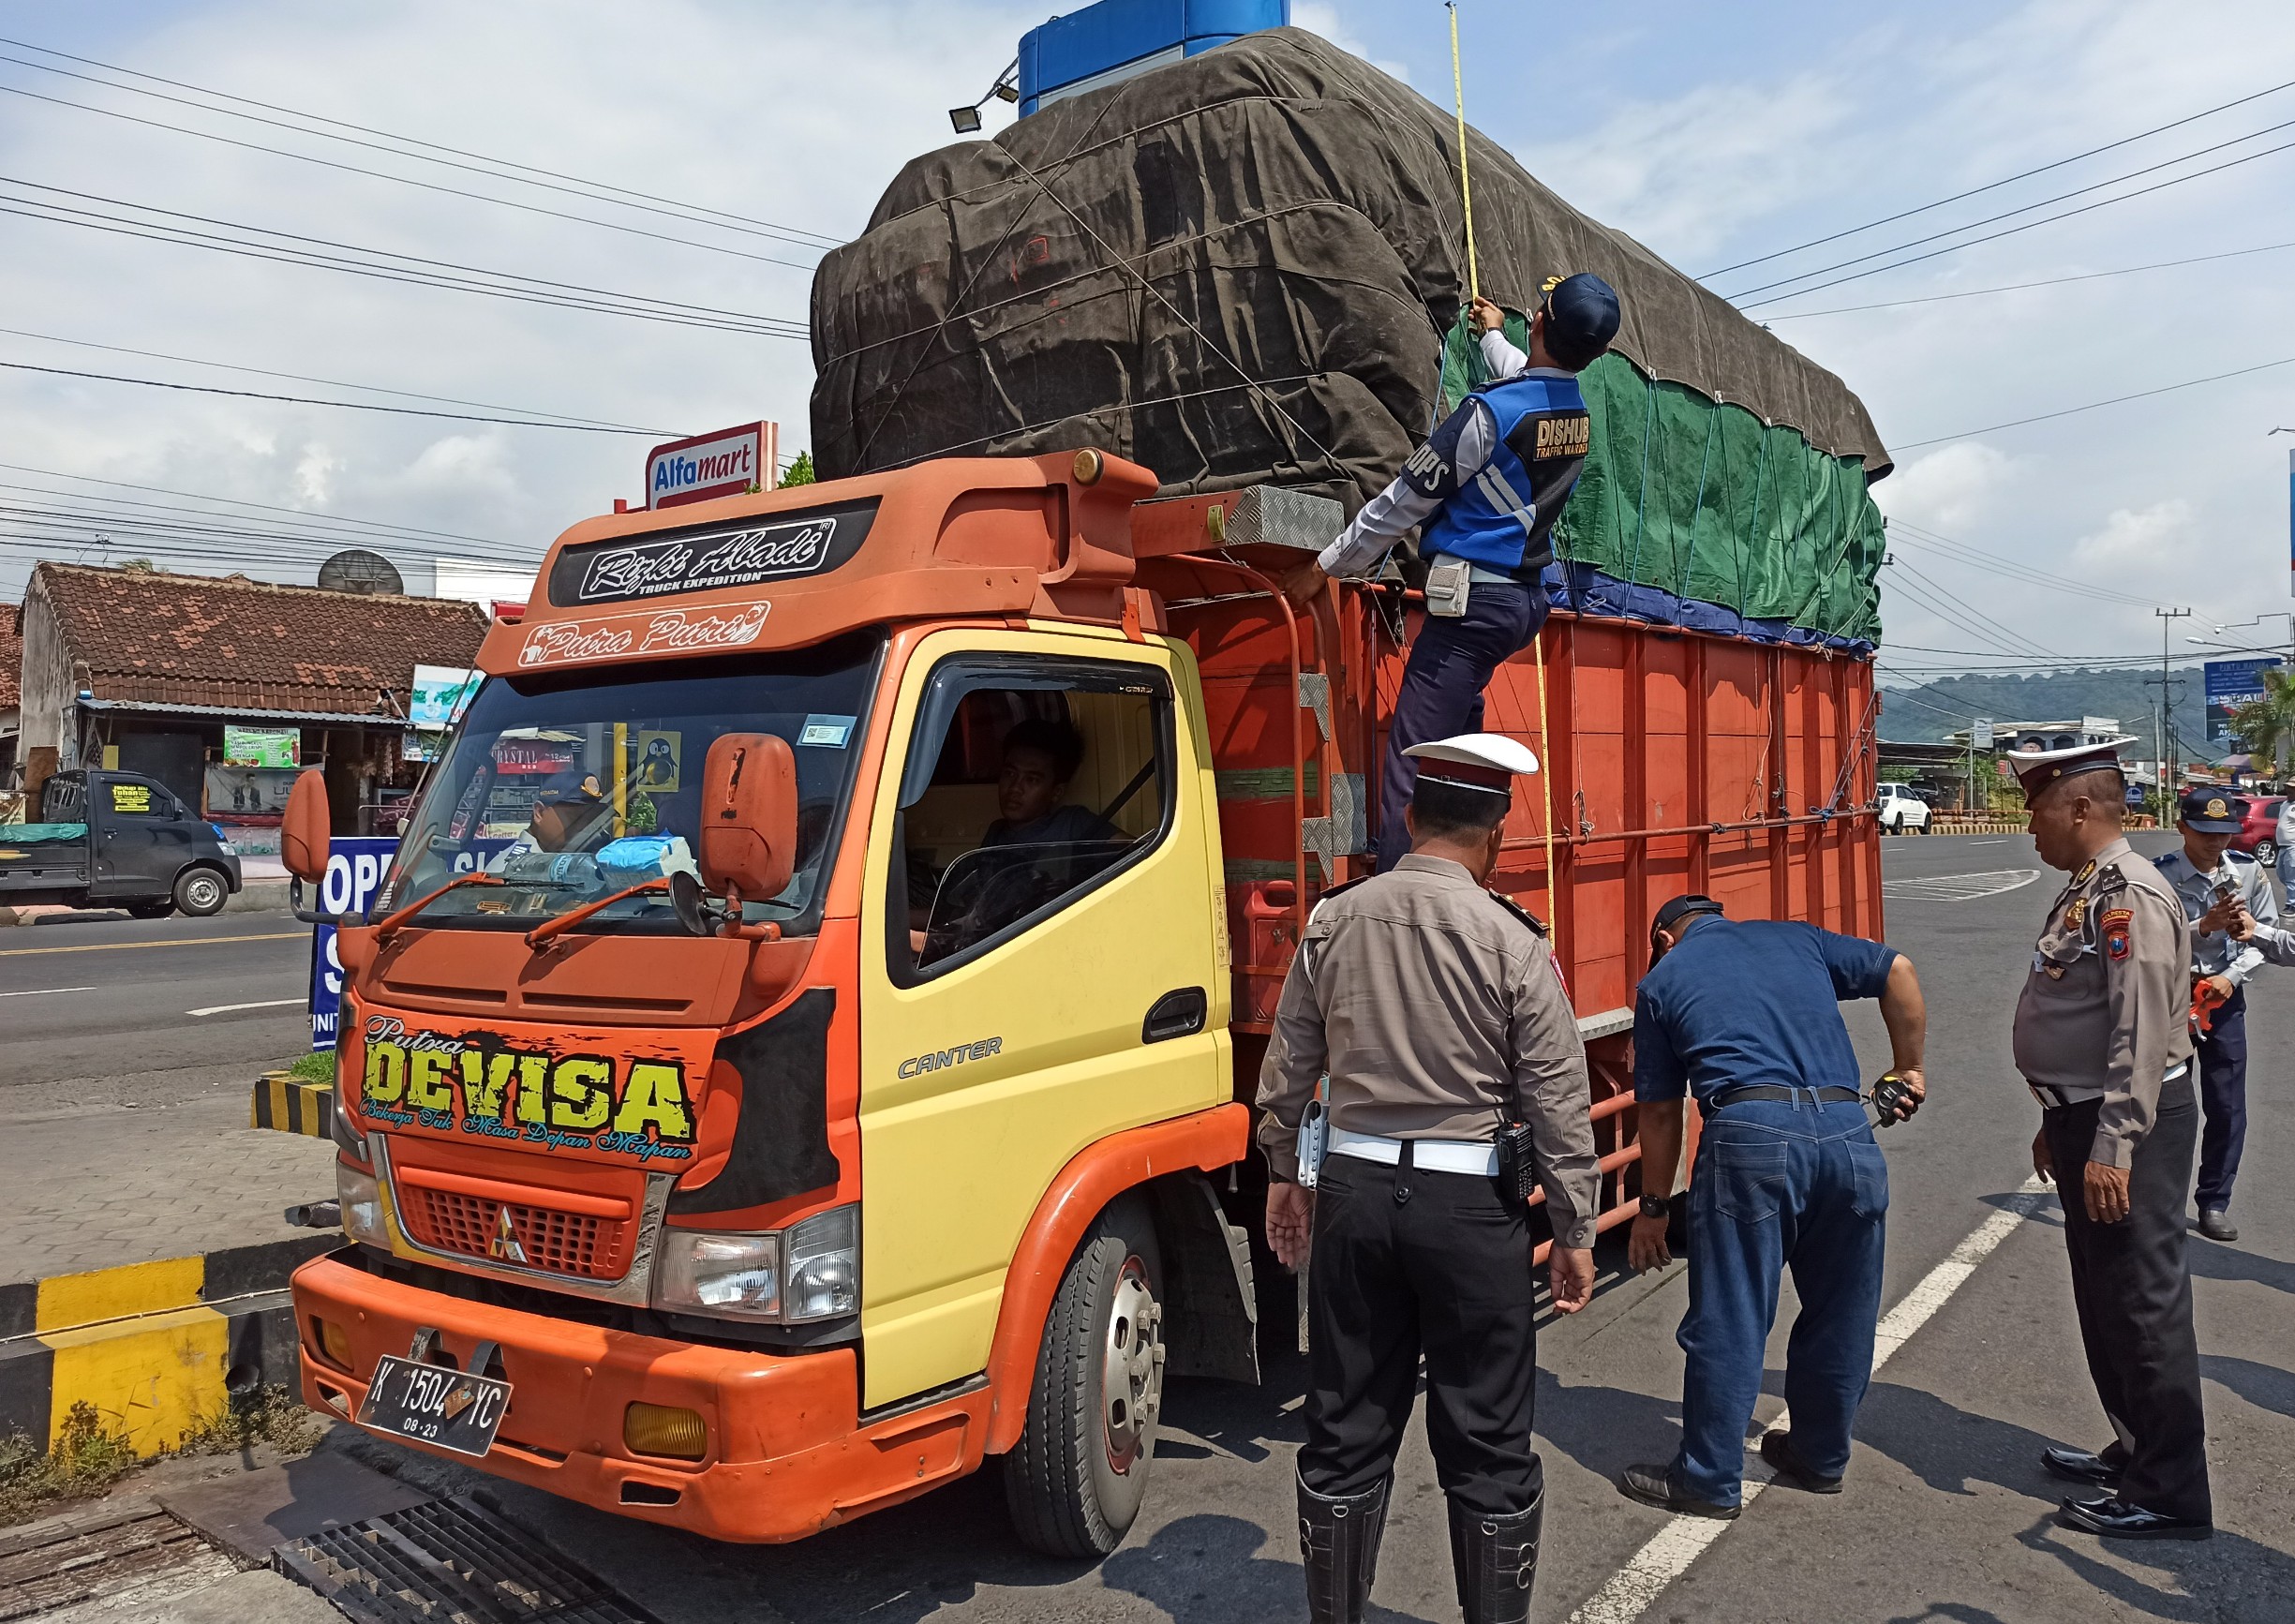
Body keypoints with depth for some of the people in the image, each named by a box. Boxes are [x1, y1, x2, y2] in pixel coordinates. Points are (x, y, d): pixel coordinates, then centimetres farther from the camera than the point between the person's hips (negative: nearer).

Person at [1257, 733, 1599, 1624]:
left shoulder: (1333, 921, 0)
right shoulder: (1513, 942, -11)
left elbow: (1287, 1067, 8)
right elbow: (1558, 1106, -7)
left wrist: (1285, 1173, 22)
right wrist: (1574, 1234, 3)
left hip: (1355, 1191, 4)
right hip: (1470, 1206, -3)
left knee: (1346, 1434, 15)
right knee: (1487, 1447, 10)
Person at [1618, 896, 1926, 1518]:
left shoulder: (1661, 980, 15)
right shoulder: (1796, 937, 23)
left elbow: (1660, 1113, 16)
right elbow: (1898, 970, 14)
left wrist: (1653, 1208, 24)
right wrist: (1909, 1069, 22)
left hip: (1751, 1137, -4)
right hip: (1847, 1133, 4)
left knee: (1727, 1324, 5)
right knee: (1840, 1314, 19)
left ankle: (1710, 1480, 15)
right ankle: (1821, 1457, 35)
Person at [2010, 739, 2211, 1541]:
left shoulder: (2132, 897, -19)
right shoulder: (2084, 891, 13)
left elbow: (2142, 1035, -24)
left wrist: (2112, 1147, -26)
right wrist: (2058, 1124, 23)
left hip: (2127, 1129, -10)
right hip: (2085, 1117, 10)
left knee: (2144, 1303, -1)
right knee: (2104, 1299, 19)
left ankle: (2169, 1495, 10)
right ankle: (2136, 1451, 34)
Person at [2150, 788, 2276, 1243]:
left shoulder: (2249, 872, -2)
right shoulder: (2159, 875, -13)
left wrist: (2232, 975, -10)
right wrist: (2204, 926, -29)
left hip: (2225, 997, 3)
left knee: (2227, 1107, 5)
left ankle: (2214, 1202, 19)